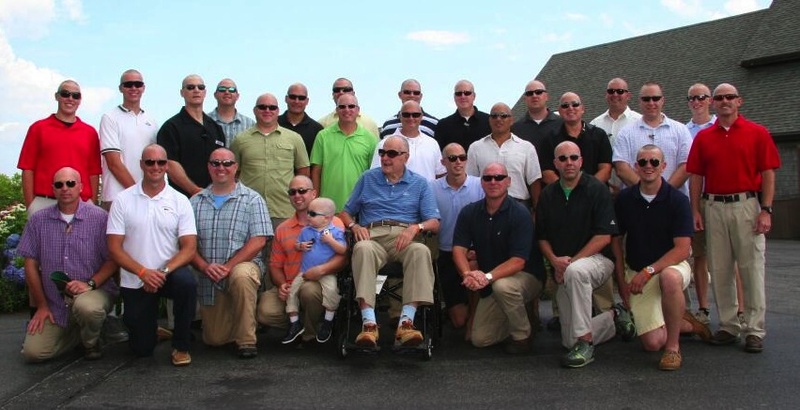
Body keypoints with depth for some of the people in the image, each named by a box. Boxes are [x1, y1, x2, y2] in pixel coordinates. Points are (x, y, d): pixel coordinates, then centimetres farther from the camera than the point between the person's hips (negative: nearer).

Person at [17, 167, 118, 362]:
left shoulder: (99, 218, -7)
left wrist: (90, 284, -20)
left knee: (86, 307, -38)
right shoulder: (38, 221, 3)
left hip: (94, 291, -3)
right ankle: (74, 334, 20)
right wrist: (41, 306, 4)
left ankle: (91, 342, -3)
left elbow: (112, 260, -5)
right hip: (54, 304, 3)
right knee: (32, 352, -10)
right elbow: (31, 265, 6)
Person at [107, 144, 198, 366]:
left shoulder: (180, 201, -2)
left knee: (187, 282, -36)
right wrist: (143, 272, -20)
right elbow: (114, 248, -6)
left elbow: (189, 247, -8)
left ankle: (181, 346, -13)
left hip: (169, 274, 0)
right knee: (142, 348, 1)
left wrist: (164, 272, -23)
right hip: (134, 280, 1)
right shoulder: (123, 200, -1)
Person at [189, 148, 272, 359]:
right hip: (208, 278, 4)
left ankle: (246, 340, -23)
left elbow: (258, 241, -11)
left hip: (243, 265, -3)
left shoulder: (252, 199, -1)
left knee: (241, 276, -40)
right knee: (214, 339, 3)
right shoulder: (196, 202, 9)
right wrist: (204, 266, -15)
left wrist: (228, 266, -19)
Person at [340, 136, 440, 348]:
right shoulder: (367, 178, 23)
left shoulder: (420, 184, 18)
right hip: (373, 236, 0)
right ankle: (369, 323, -45)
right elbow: (345, 213, 22)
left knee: (421, 251, -36)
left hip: (405, 238, 0)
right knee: (363, 249, -37)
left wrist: (416, 227, -14)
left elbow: (434, 223, 8)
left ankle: (406, 322, -42)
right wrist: (354, 226, -1)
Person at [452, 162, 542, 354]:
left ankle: (522, 336, -12)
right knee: (480, 339, -1)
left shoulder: (520, 214, -18)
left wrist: (488, 277, -38)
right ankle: (521, 316, 25)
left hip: (526, 277, -5)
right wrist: (468, 274, -32)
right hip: (490, 287, 5)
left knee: (502, 286, -39)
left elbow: (518, 261, -24)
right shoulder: (469, 213, -2)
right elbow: (459, 249, -11)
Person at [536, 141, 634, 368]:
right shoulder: (548, 195, 7)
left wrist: (571, 261, -19)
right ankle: (614, 317, 29)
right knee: (569, 340, 1)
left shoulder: (596, 190, -7)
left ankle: (585, 344, -29)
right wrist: (555, 261, -11)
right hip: (563, 273, 5)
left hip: (598, 260, -5)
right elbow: (542, 237, 9)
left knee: (575, 271, -42)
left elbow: (604, 237, -13)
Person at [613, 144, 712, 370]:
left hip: (672, 266, -2)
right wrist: (622, 281, 1)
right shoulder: (625, 199, -2)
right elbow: (617, 239, 6)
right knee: (653, 342, -8)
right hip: (637, 275, 3)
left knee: (670, 278, -41)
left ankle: (673, 346, -21)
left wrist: (648, 271, -24)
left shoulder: (678, 200, -10)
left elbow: (682, 250, -15)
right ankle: (686, 324, 27)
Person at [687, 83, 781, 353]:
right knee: (719, 271, 6)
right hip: (714, 208, 3)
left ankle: (755, 331, 6)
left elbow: (768, 174, -1)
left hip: (747, 206, -3)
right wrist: (695, 211, 3)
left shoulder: (757, 133, 2)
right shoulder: (703, 137, 10)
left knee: (752, 269, -1)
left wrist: (766, 210, -8)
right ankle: (728, 326, 16)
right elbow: (696, 176, 9)